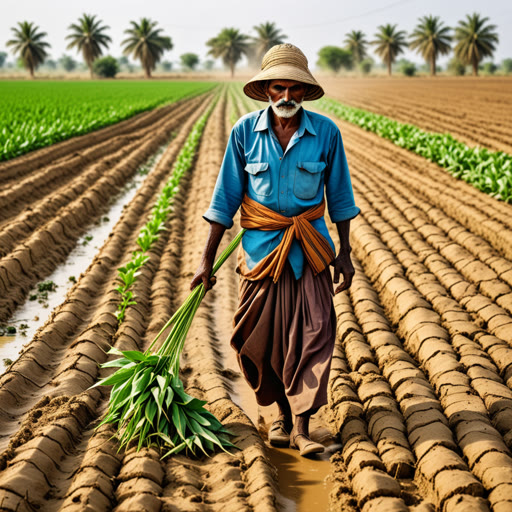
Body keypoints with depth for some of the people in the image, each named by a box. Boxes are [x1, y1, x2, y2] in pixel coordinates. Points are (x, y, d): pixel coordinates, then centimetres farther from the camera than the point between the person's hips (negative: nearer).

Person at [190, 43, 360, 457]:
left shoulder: (326, 132, -6)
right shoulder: (245, 132, -6)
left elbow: (339, 196, 5)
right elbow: (226, 197, 0)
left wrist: (345, 252, 4)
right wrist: (207, 259, 0)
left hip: (310, 247, 0)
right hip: (260, 245, 1)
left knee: (314, 332, -8)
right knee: (261, 337, 6)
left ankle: (302, 427, -1)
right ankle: (282, 411, 28)